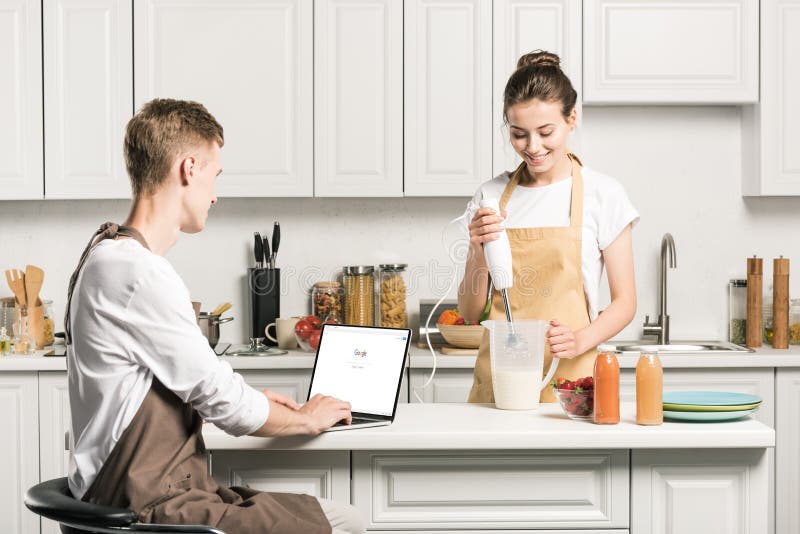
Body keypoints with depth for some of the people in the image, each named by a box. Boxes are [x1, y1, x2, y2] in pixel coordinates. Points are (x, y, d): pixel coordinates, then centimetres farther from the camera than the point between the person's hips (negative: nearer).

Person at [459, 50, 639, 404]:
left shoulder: (603, 195, 0)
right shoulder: (491, 196, 7)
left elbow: (624, 301, 3)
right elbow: (471, 312, 8)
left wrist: (581, 340, -16)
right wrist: (479, 252, -10)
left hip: (569, 379, -2)